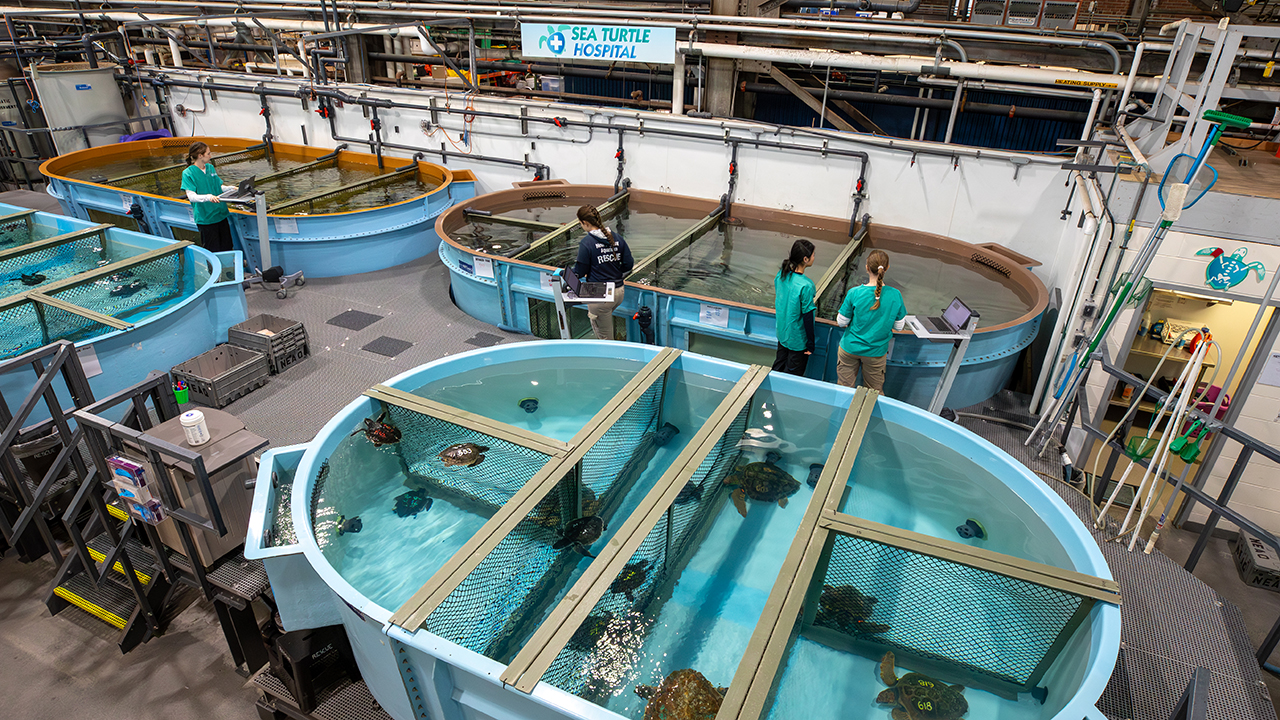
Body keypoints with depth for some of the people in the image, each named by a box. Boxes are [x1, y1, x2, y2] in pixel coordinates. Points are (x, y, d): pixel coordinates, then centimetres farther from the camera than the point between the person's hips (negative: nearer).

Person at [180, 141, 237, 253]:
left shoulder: (210, 167, 11)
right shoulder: (188, 173, -9)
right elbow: (191, 196, -17)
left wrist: (232, 188, 2)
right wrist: (208, 197, -35)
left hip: (221, 214, 6)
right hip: (205, 218, -6)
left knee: (227, 248, 8)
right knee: (213, 252, -2)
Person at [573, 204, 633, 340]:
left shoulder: (586, 242, -15)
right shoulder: (617, 237, 2)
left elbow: (580, 272, -8)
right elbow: (629, 264, 5)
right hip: (619, 292, 6)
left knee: (605, 337, 11)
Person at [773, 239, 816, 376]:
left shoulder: (781, 275, -8)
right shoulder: (805, 286, -29)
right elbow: (807, 316, -22)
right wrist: (810, 344, -12)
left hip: (782, 333, 7)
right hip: (798, 339, -7)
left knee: (778, 366, 25)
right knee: (793, 375, 12)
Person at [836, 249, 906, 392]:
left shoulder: (854, 293, -20)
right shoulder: (895, 296, -15)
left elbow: (841, 322, -9)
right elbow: (898, 326, -4)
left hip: (850, 348, -1)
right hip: (876, 352, 1)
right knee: (875, 392, 19)